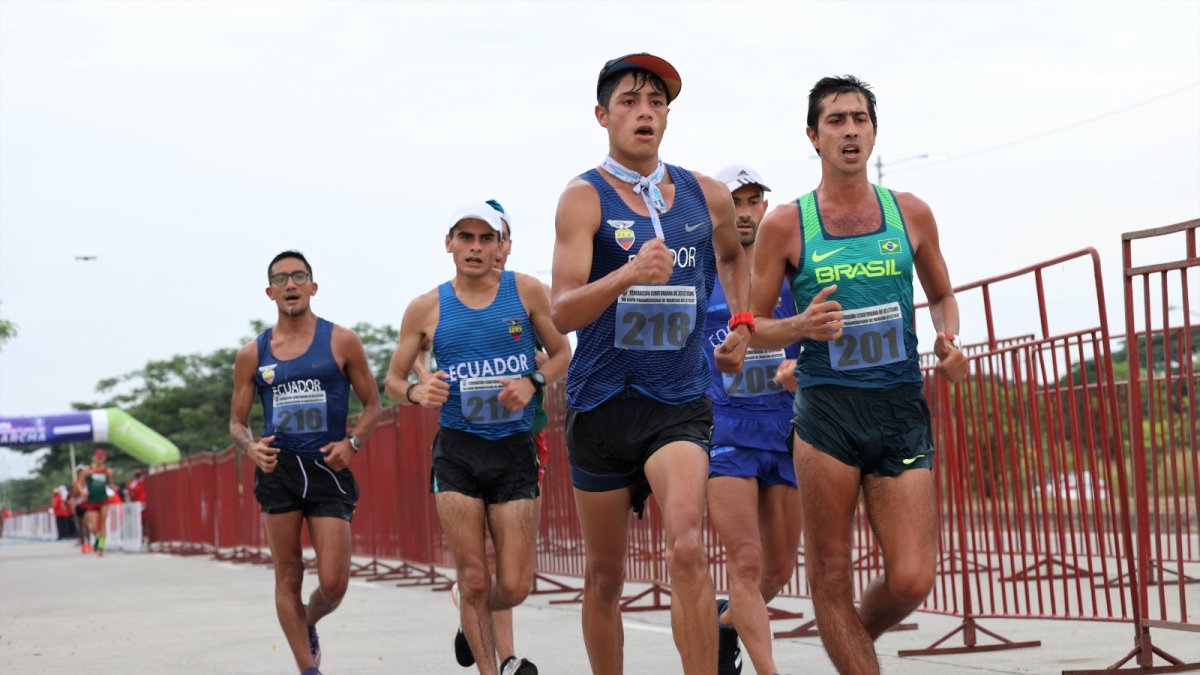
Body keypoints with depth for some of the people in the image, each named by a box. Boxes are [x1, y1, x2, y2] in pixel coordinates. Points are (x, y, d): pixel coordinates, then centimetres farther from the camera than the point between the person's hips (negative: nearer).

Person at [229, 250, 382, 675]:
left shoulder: (341, 342, 4)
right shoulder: (253, 354, 7)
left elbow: (372, 404, 9)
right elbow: (237, 421, 14)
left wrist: (353, 442, -9)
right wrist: (250, 447, -8)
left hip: (329, 468, -1)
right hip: (278, 469, 1)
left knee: (334, 583, -5)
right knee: (288, 577, 1)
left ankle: (307, 625, 28)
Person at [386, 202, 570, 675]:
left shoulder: (526, 291, 0)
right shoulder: (426, 308, 1)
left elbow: (561, 354, 9)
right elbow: (393, 380, 9)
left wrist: (533, 382, -11)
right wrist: (417, 394, -14)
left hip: (515, 449, 0)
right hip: (457, 452, 0)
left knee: (513, 587, 0)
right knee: (473, 580, -4)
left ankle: (474, 621, 35)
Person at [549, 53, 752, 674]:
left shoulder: (708, 197, 7)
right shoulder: (584, 198, -5)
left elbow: (733, 256, 31)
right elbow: (563, 313, -17)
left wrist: (742, 323, 16)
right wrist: (627, 274, -34)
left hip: (680, 403, 1)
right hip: (602, 404, -1)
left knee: (686, 545, -24)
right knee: (604, 577, 10)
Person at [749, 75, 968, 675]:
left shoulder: (911, 213, 9)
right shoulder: (785, 225, 2)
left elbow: (941, 295, 24)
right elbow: (752, 327, 6)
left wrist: (949, 340, 3)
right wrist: (800, 327, -14)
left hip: (903, 407, 2)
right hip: (827, 408, -2)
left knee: (911, 581, -4)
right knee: (830, 575, -1)